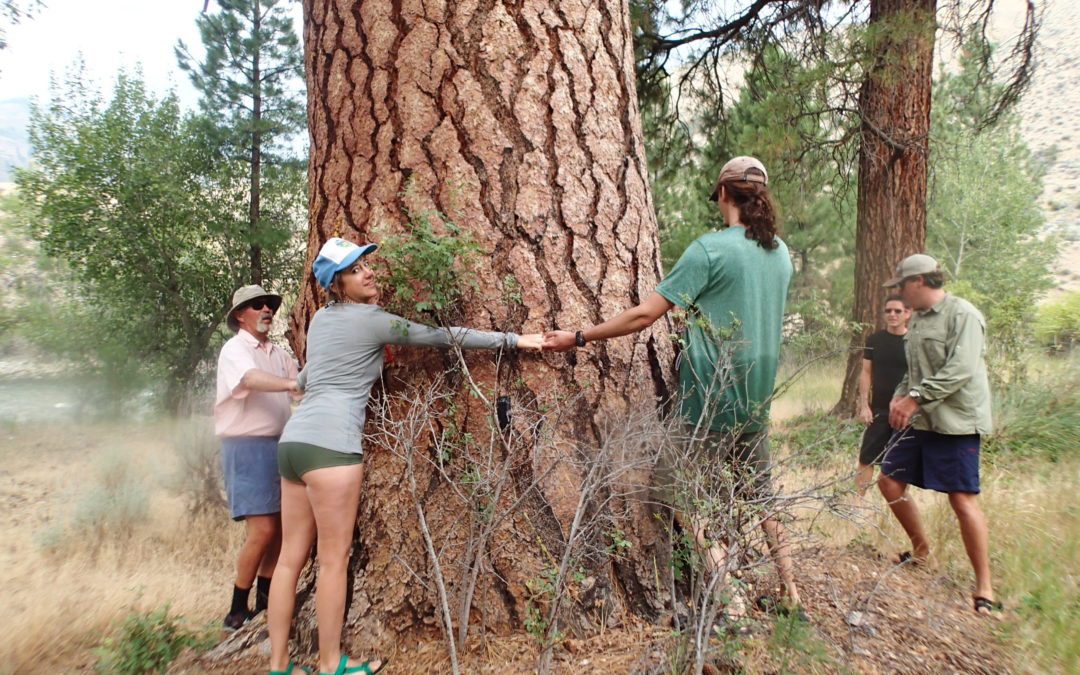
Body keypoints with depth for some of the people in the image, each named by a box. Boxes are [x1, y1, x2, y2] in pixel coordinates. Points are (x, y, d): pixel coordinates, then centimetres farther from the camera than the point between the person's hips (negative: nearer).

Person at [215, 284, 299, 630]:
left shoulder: (278, 354, 17)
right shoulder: (235, 349, -6)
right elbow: (251, 379, -27)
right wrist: (293, 384, -44)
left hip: (278, 445, 7)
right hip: (247, 446, -7)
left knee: (280, 527, 8)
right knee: (262, 530, -11)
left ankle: (265, 599, 22)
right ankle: (237, 610, 3)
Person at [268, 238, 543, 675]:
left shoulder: (321, 318, 18)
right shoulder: (370, 319, -3)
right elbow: (442, 336, -1)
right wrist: (513, 340, 5)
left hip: (294, 439, 8)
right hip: (330, 441, -8)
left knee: (292, 557, 10)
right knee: (334, 559, 1)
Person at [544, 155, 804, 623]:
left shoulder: (710, 249, -14)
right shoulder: (780, 253, 8)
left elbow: (645, 314, -17)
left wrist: (578, 338, -10)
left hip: (711, 401, -7)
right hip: (758, 399, 8)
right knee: (760, 492, 21)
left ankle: (731, 607, 3)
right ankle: (792, 597, 29)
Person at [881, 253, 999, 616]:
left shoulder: (962, 314, -13)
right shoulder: (918, 318, 14)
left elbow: (959, 371, -22)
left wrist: (915, 399, -22)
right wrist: (899, 398, 3)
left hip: (955, 422, -9)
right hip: (920, 421, 9)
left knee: (963, 499, -7)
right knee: (890, 481, 9)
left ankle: (984, 587, 7)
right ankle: (921, 550, 30)